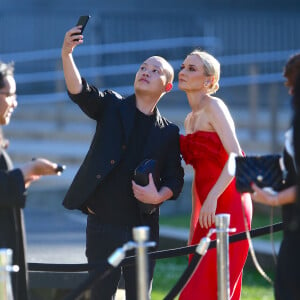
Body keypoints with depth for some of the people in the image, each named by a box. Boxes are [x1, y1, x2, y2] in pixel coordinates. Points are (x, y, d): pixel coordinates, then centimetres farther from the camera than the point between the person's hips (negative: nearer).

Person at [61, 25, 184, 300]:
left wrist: (158, 196, -17)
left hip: (142, 228, 1)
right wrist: (67, 55, -29)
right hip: (103, 223, -1)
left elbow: (175, 179, 5)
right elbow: (79, 91, -12)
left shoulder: (168, 132, 8)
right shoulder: (111, 106, 5)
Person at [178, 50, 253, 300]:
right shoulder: (190, 119, 17)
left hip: (227, 202, -8)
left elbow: (236, 157, -19)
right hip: (206, 205, 8)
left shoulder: (214, 106, -8)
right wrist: (193, 226, 18)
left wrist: (213, 197, -27)